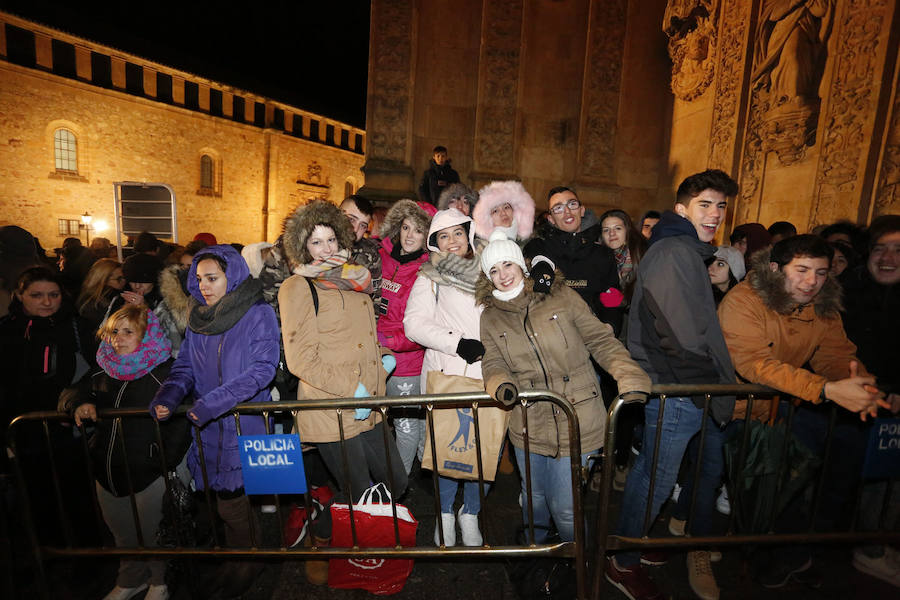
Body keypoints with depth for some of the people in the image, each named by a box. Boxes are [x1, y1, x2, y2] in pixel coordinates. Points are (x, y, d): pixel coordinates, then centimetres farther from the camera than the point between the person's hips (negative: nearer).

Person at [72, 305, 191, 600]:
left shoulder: (164, 372, -15)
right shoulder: (105, 370, 5)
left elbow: (180, 423, -18)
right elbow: (86, 394, 23)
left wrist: (165, 462, -22)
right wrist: (82, 405, -1)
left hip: (147, 473, -6)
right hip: (107, 471, 6)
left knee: (152, 533, 11)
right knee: (122, 533, 24)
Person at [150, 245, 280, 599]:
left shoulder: (258, 314, -9)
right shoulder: (198, 319, 10)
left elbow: (263, 368, -16)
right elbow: (185, 367, 11)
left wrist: (216, 401, -23)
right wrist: (168, 396, -10)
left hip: (245, 424, -5)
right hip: (209, 427, 5)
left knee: (232, 503, 1)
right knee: (224, 500, 14)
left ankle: (247, 562, 28)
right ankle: (239, 560, 38)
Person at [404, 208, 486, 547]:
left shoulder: (485, 273, 14)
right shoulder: (430, 278, 4)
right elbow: (414, 324, -7)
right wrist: (458, 343, -16)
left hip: (484, 376, 3)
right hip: (445, 375, -2)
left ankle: (470, 513, 28)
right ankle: (445, 513, 27)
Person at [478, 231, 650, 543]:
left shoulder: (561, 297, -3)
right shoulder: (490, 318, 4)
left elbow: (600, 340, -3)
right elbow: (493, 363, -3)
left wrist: (630, 377, -17)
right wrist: (502, 386, -25)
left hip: (576, 423, -2)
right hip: (528, 428, 3)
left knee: (565, 508, 7)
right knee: (533, 499, 21)